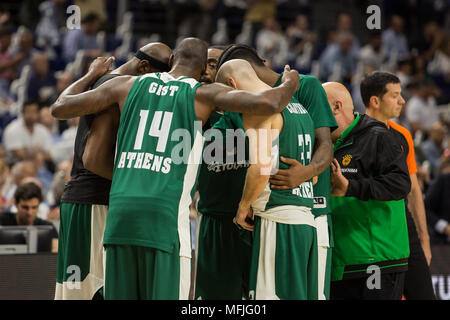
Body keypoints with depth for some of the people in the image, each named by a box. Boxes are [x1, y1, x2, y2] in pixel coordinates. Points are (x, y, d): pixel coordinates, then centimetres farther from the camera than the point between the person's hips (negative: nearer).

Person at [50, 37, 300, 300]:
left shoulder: (128, 85, 17)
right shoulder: (203, 94, 7)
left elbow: (60, 108, 22)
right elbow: (267, 104, -7)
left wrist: (92, 75, 40)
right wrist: (289, 84, 15)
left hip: (120, 208, 4)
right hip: (165, 212, -4)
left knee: (120, 295, 9)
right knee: (164, 295, -3)